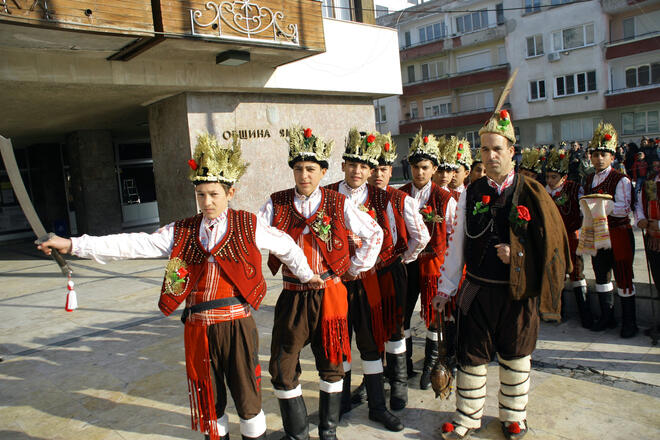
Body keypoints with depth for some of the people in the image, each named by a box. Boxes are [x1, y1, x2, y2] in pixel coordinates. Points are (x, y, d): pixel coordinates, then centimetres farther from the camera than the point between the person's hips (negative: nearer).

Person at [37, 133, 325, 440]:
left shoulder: (248, 226, -1)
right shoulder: (182, 232, 5)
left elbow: (285, 245, 11)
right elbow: (136, 245, -3)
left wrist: (306, 275, 23)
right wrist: (74, 244, -11)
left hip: (237, 325, -3)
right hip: (198, 328, 3)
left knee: (247, 395, 8)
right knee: (209, 399, 16)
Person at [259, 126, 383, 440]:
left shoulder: (339, 205, -1)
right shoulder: (276, 204, 1)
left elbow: (375, 234, 6)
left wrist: (355, 267, 6)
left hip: (329, 294, 0)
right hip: (292, 295, 1)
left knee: (331, 364, 12)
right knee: (283, 369, 3)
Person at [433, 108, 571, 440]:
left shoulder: (531, 193, -3)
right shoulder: (471, 194, 2)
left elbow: (551, 241, 0)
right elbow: (457, 245, 5)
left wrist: (519, 254, -15)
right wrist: (446, 288, 5)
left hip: (518, 291, -1)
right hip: (477, 290, 1)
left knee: (515, 357, 14)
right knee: (471, 356, 7)